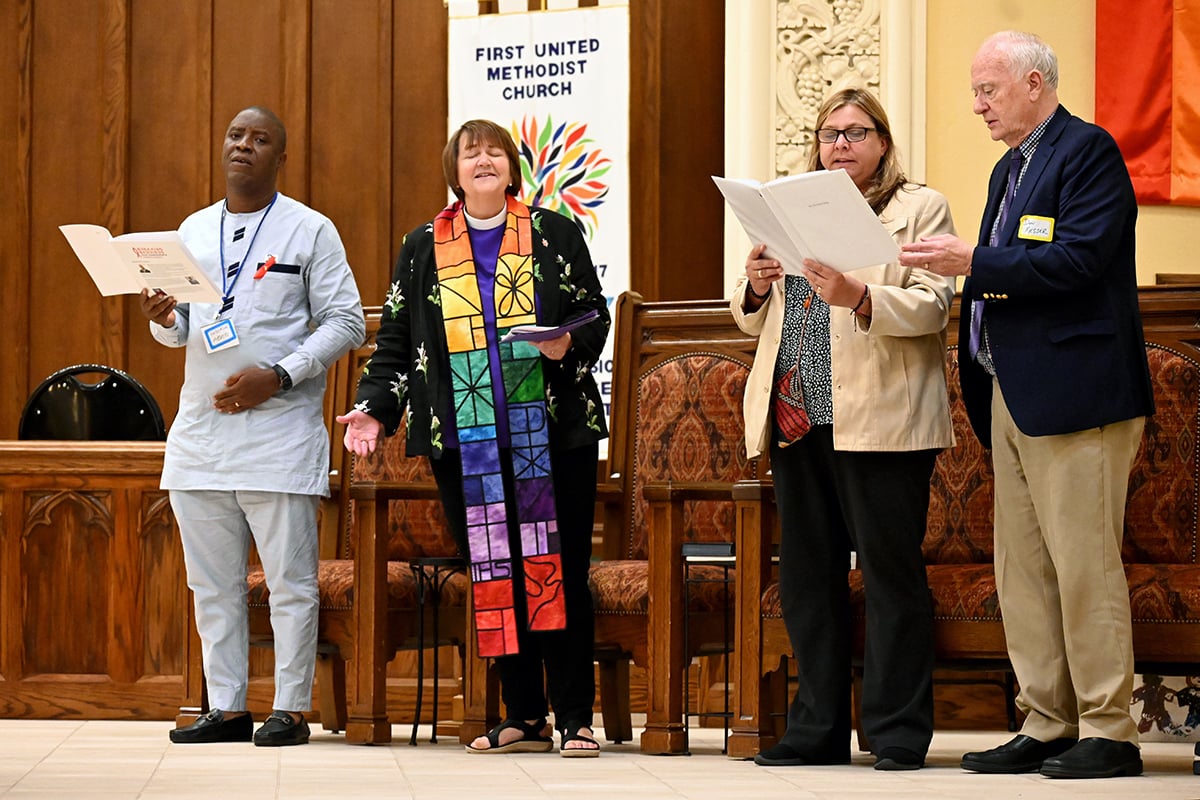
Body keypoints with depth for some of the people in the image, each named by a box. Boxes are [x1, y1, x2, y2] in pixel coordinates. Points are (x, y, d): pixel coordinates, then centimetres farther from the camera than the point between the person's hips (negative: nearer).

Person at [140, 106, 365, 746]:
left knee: (289, 579, -4)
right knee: (212, 580, 7)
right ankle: (227, 707, 13)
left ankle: (291, 709, 1)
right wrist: (162, 319, -4)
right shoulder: (194, 231, 16)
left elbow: (346, 322, -2)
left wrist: (279, 376, -14)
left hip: (280, 427, -5)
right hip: (200, 427, 5)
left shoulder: (310, 231, 1)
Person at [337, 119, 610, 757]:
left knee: (558, 572, -5)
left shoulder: (554, 235, 8)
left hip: (551, 434, -2)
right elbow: (396, 339, 12)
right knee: (491, 576, 1)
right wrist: (375, 407, 0)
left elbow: (593, 314, 9)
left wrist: (569, 344, -12)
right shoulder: (423, 249, 12)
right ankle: (524, 717, 9)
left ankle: (575, 719, -1)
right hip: (465, 441, 2)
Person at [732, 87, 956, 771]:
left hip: (880, 423, -6)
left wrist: (858, 297, -26)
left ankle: (899, 732, -1)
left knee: (892, 570, -5)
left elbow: (932, 305, -10)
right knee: (808, 574, 8)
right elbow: (755, 321, 21)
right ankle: (818, 729, 14)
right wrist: (756, 287, -1)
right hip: (798, 419, 6)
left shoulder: (921, 208, 4)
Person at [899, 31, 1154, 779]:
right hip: (1011, 398, 10)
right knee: (1022, 570, 9)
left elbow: (1078, 261, -19)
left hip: (1073, 394, -10)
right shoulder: (1010, 168, 20)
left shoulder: (1087, 151, -8)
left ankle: (1109, 731, -3)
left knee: (1085, 565, -7)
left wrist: (974, 261, -18)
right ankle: (1047, 727, 14)